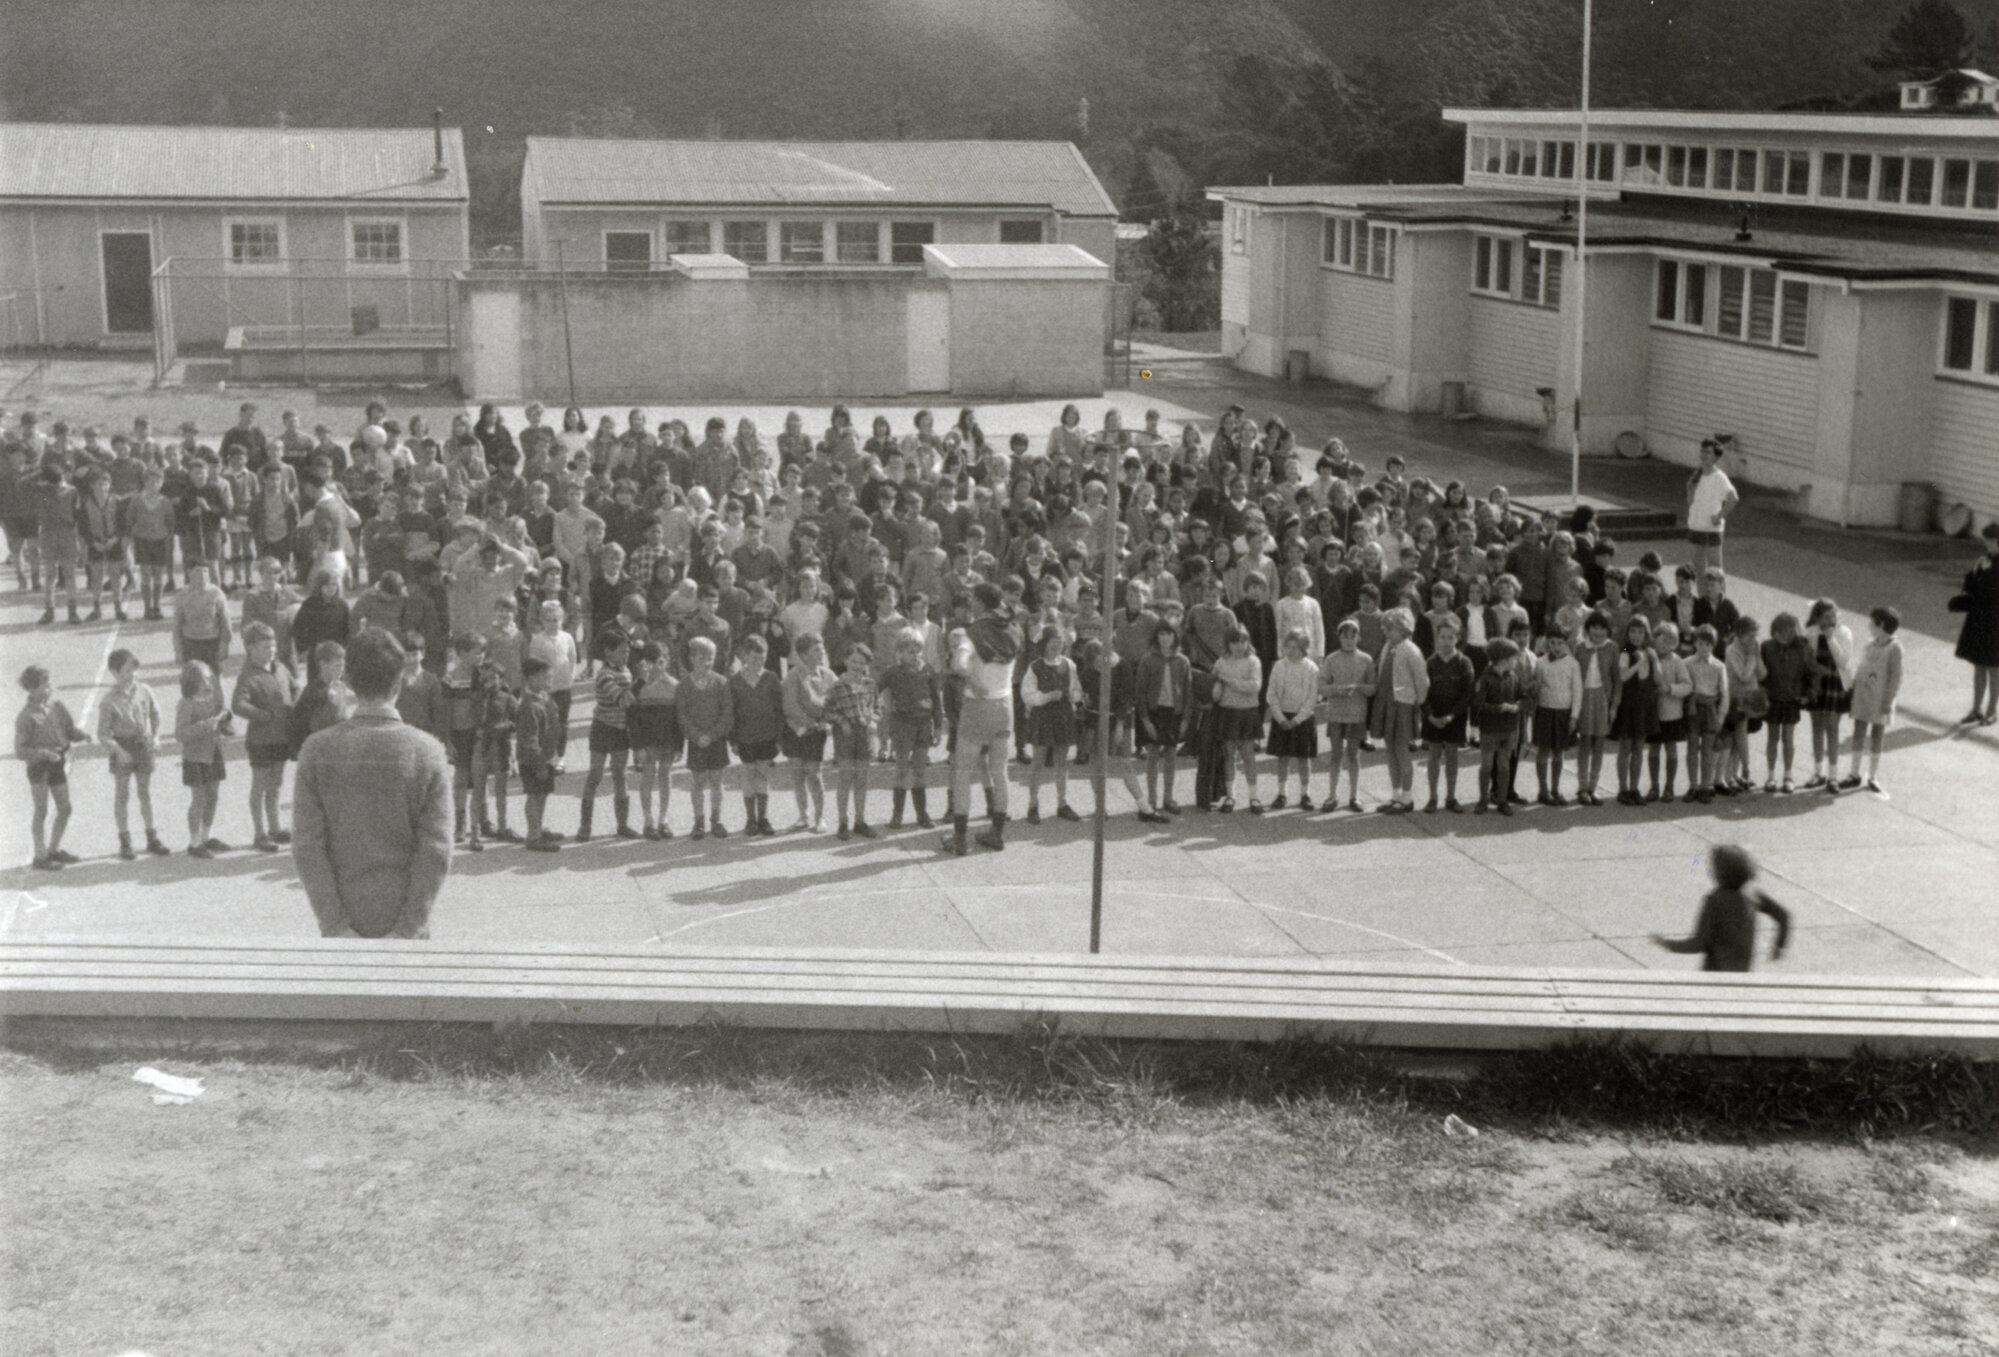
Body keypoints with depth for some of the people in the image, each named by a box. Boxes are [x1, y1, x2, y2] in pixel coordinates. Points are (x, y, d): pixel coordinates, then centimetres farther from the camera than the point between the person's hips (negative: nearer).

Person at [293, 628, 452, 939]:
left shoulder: (318, 751, -4)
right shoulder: (426, 752, -6)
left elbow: (306, 847, -8)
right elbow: (437, 851, -11)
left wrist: (336, 926, -7)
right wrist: (408, 928, -9)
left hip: (343, 929, 1)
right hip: (404, 926, -1)